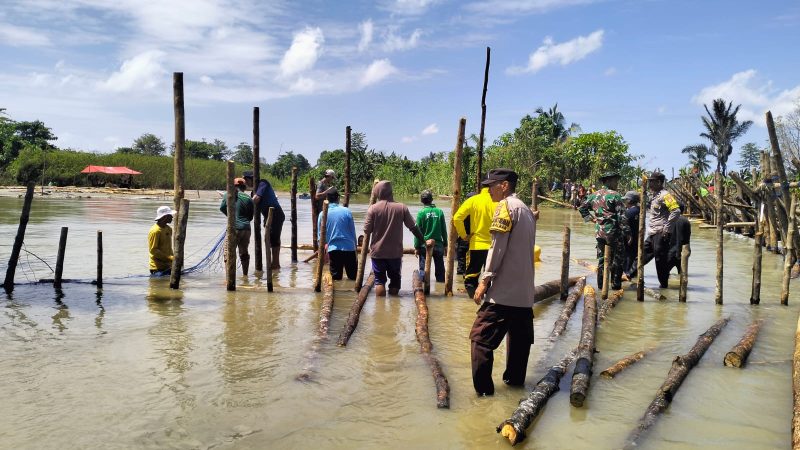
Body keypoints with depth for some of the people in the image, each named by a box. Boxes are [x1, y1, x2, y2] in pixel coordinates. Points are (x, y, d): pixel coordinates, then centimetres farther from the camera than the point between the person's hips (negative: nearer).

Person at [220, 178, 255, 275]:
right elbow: (250, 217, 10)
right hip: (246, 229, 4)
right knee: (244, 253, 15)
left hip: (234, 228, -3)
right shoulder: (248, 199, 4)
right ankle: (245, 275, 24)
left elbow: (222, 208, 10)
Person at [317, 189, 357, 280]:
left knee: (336, 278, 8)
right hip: (348, 248, -1)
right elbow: (352, 231, 0)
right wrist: (355, 246, 12)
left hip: (333, 249, 1)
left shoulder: (322, 214, -1)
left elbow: (320, 235, 4)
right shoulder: (346, 211, -6)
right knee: (353, 277, 10)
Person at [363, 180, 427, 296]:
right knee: (395, 279, 15)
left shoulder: (373, 208, -9)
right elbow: (413, 228, -1)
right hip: (395, 252, 1)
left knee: (379, 279, 7)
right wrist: (424, 241, 10)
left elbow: (367, 231, -7)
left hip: (377, 252, -1)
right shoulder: (402, 208, -5)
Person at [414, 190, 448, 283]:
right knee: (440, 268, 12)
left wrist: (416, 247, 0)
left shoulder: (421, 213, -9)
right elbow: (444, 230, 3)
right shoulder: (439, 211, -2)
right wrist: (445, 244, 13)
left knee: (423, 268, 5)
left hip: (425, 244, -2)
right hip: (438, 244, 2)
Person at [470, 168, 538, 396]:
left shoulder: (506, 206, -8)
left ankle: (484, 389, -8)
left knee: (481, 337, -6)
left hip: (503, 290, -9)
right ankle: (515, 380, 24)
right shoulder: (526, 209, 18)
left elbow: (498, 247, -15)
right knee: (520, 337, 15)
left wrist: (485, 281, -14)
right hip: (525, 290, 9)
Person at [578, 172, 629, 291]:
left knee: (602, 258, 14)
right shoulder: (615, 195, -10)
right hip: (613, 232, -6)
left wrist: (590, 218, 15)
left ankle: (601, 284, 16)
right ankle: (616, 284, 7)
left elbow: (582, 208, 17)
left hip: (599, 231, 6)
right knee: (618, 258, 6)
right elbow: (621, 215, -13)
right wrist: (627, 232, -10)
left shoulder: (594, 195, 9)